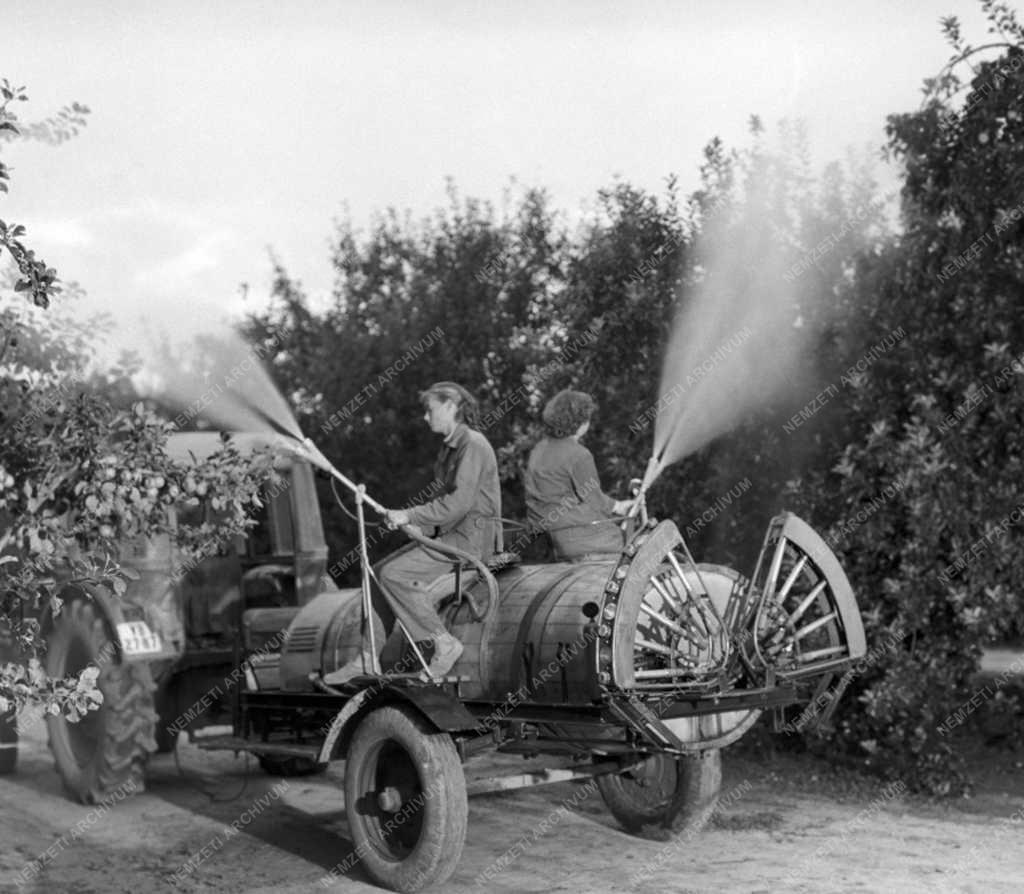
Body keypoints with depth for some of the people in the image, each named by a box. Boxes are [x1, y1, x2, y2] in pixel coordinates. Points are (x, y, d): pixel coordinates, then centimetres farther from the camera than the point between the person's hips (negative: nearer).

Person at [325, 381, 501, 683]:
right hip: (447, 534, 10)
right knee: (380, 572, 2)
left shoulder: (473, 445, -13)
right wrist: (415, 522, 4)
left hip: (471, 537, -10)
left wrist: (409, 516, -20)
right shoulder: (449, 447, 17)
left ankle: (444, 643, -13)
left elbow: (460, 502, -23)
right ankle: (368, 659, 4)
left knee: (395, 574, -21)